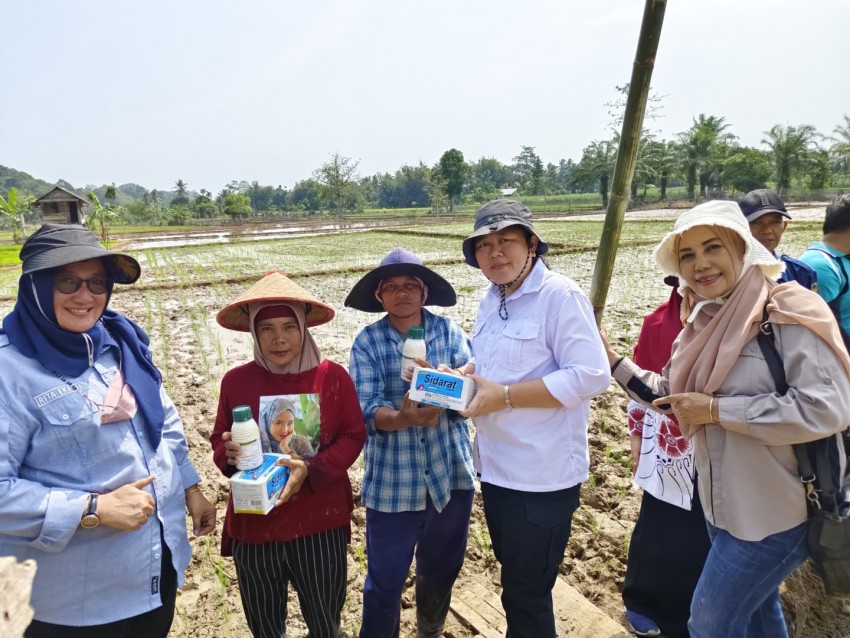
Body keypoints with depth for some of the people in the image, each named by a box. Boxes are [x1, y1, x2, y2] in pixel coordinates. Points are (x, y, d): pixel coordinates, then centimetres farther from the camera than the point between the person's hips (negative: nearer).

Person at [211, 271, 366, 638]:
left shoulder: (332, 376, -10)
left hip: (320, 522, -1)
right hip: (254, 524, 2)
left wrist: (310, 469, -21)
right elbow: (219, 442, 4)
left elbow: (353, 436, -6)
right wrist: (229, 453, -20)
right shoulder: (236, 381, -6)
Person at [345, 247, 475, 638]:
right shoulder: (367, 342, -7)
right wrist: (405, 418, -36)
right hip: (392, 482, -2)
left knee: (441, 571, 23)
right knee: (385, 581, 9)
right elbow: (366, 411, -16)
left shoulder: (449, 331, -2)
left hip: (451, 474, 3)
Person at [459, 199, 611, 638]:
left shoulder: (560, 295, -17)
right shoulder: (491, 301, 9)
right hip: (496, 467, 8)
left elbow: (591, 376, -23)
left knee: (527, 597, 10)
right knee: (515, 583, 25)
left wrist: (505, 396, -25)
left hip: (542, 476, -8)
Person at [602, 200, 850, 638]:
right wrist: (608, 357, 4)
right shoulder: (700, 324, 3)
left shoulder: (789, 313, -19)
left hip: (776, 511, -7)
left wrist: (716, 410, -24)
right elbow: (668, 395, 11)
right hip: (721, 503, 7)